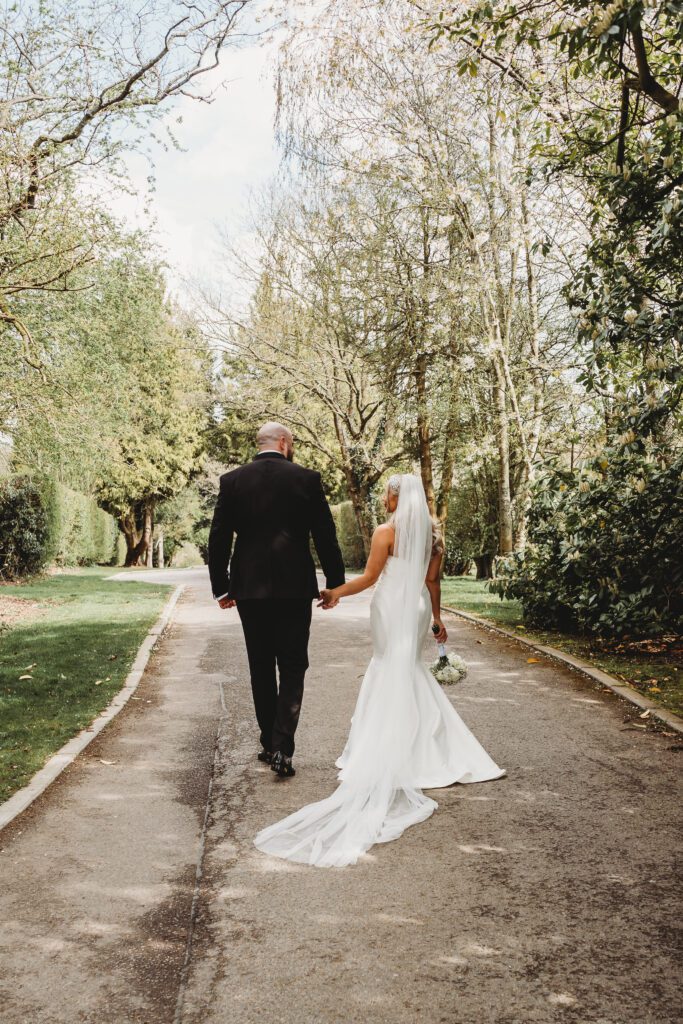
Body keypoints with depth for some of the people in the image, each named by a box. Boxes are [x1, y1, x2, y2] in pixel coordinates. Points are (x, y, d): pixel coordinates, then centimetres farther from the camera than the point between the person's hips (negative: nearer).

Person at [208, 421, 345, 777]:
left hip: (249, 588, 2)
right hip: (294, 588, -2)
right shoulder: (307, 478, -3)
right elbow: (326, 536, -1)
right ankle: (281, 747, -5)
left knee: (261, 668, 15)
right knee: (292, 668, 6)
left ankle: (268, 742, 23)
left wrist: (220, 586, 10)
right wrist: (335, 582, 8)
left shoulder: (232, 480, 2)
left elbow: (219, 538, 2)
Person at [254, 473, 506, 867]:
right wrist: (437, 617, 18)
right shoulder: (432, 534, 8)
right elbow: (432, 580, 11)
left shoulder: (386, 531, -10)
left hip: (392, 605, -5)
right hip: (419, 605, 6)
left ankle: (390, 755, 6)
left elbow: (369, 577, -11)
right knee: (409, 668, 17)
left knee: (395, 674, 1)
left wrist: (336, 592, -4)